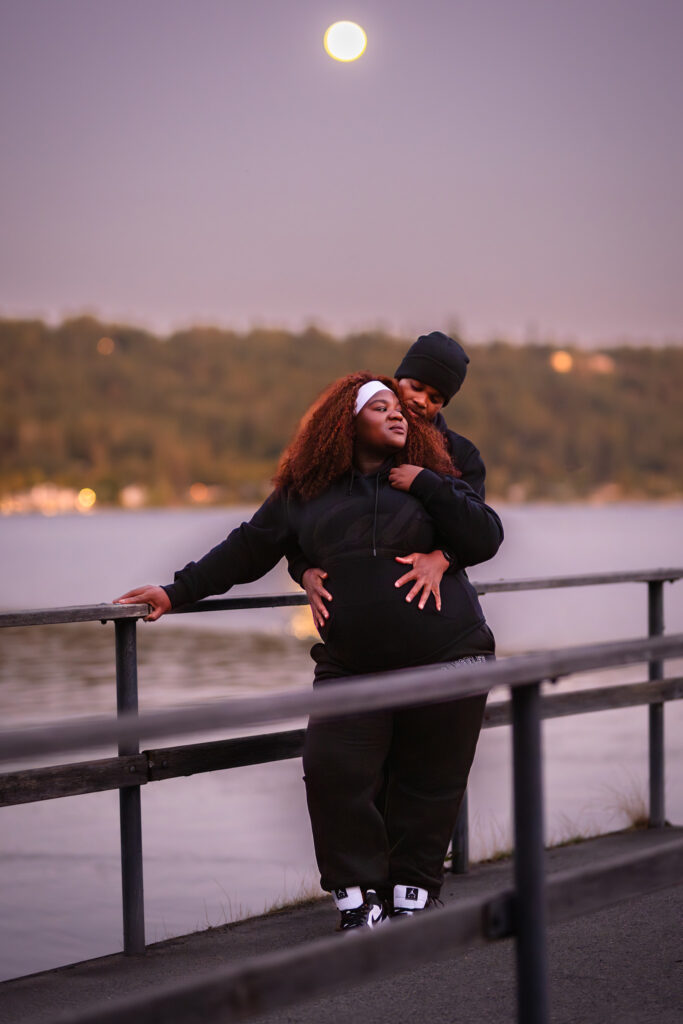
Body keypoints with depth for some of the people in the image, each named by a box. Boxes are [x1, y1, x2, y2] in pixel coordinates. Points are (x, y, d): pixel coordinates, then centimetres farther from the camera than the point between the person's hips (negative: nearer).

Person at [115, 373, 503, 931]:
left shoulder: (431, 478, 9)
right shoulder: (305, 493, 11)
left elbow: (485, 540, 0)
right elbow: (246, 549, 17)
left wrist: (426, 485, -7)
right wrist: (178, 592, 13)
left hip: (447, 660, 0)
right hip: (352, 669, 1)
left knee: (430, 783, 2)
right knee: (334, 774, -14)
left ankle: (412, 894, 17)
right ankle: (357, 894, 0)